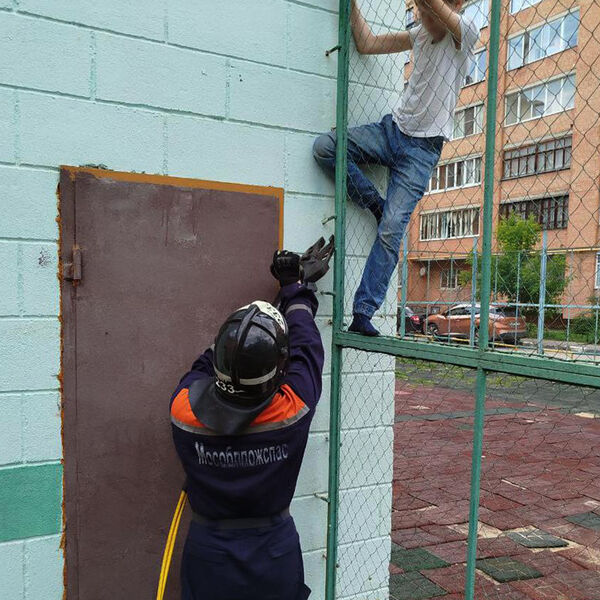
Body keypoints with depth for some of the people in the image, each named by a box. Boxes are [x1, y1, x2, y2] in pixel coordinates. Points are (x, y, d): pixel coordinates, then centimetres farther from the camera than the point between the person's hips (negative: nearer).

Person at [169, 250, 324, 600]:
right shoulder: (294, 407, -25)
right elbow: (305, 343, -7)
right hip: (275, 553, 0)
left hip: (209, 554, 1)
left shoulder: (184, 408, -24)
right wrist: (293, 285, 8)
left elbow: (204, 366, 0)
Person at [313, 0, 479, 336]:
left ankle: (363, 314, -11)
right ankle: (376, 205, -1)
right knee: (324, 145, -17)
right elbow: (367, 44, 18)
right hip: (393, 128, 6)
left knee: (391, 231, -16)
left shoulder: (466, 33, -6)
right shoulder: (420, 35, 14)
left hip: (424, 147, -6)